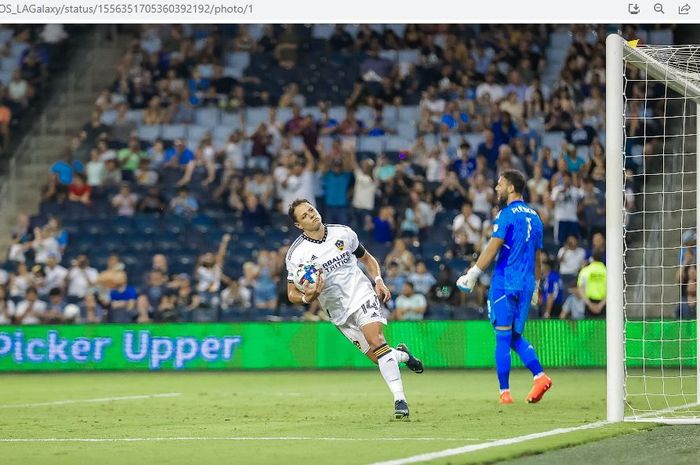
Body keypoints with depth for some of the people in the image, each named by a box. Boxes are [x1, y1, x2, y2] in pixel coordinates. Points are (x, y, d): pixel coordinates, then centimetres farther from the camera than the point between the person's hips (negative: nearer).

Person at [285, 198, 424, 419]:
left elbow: (367, 258, 17)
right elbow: (292, 294, -5)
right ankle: (402, 354, 30)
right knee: (376, 356, -5)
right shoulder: (296, 254, -8)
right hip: (338, 310, 0)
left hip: (362, 294, 0)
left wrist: (379, 280, 0)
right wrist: (307, 297, -27)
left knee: (376, 340, -24)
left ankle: (399, 399, -24)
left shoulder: (343, 233, 0)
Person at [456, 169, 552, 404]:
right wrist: (535, 287, 26)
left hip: (504, 283, -7)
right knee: (515, 336, 14)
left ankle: (505, 392, -3)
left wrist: (472, 275, -11)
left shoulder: (507, 214, -8)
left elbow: (493, 247, -14)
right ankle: (540, 375, -7)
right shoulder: (534, 217, 15)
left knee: (503, 337, -2)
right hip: (526, 285, 7)